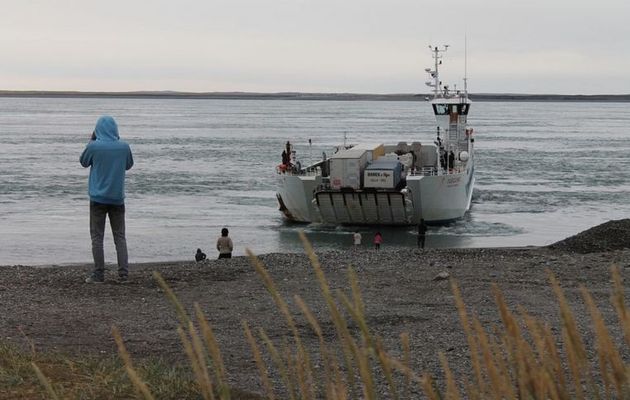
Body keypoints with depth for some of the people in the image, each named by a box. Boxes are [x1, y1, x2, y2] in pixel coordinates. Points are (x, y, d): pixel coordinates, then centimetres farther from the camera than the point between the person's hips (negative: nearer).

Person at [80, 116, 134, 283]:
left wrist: (92, 140, 11)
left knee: (97, 237, 4)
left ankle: (98, 274, 2)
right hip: (117, 198, 2)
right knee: (120, 236, 9)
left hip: (98, 198, -2)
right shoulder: (124, 147, -5)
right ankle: (123, 274, 5)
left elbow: (83, 162, 6)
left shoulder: (93, 147, -12)